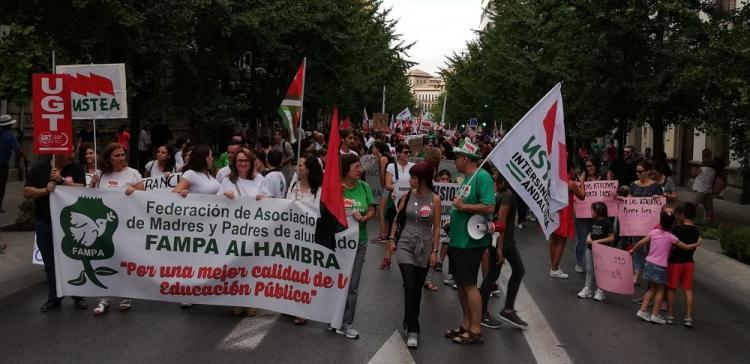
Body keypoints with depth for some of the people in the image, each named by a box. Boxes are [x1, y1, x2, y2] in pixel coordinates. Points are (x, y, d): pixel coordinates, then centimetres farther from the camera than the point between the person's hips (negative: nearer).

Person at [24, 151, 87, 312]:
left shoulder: (76, 168, -1)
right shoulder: (39, 168, 0)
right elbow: (27, 192, -2)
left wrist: (61, 180, -20)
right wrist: (45, 190, -18)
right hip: (44, 224, 1)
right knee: (50, 264, 11)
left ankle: (78, 297, 16)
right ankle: (53, 297, 23)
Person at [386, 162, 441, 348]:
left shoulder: (435, 200, -7)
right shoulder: (407, 196, -2)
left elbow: (436, 228, -4)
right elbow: (397, 219, 9)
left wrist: (435, 251, -5)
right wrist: (392, 238, 4)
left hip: (424, 248, 0)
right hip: (405, 245, 0)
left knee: (417, 287, 12)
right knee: (410, 287, -10)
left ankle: (410, 321, 33)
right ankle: (412, 330, -5)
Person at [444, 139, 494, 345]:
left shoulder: (482, 177, -15)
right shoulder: (467, 178, 14)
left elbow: (489, 207, -24)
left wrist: (463, 206, -18)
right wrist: (453, 214, 7)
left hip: (470, 241, -9)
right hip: (458, 239, 9)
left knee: (469, 284, -3)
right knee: (460, 282, 14)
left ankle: (475, 331, 7)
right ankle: (466, 325, 25)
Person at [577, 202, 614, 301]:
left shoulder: (606, 222, -14)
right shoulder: (593, 221, 8)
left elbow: (611, 238, -16)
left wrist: (598, 241, -19)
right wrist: (589, 237, -3)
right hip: (590, 248, 7)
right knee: (589, 270, 11)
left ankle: (600, 291, 13)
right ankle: (587, 289, 20)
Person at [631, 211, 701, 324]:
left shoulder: (654, 232, 0)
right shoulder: (671, 237, -10)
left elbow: (641, 242, 2)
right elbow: (686, 247, -5)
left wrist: (633, 250, 17)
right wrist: (697, 243, 12)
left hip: (650, 263, 5)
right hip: (660, 267, -5)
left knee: (652, 289, 17)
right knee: (660, 291, 8)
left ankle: (642, 310, 14)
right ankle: (655, 315, 10)